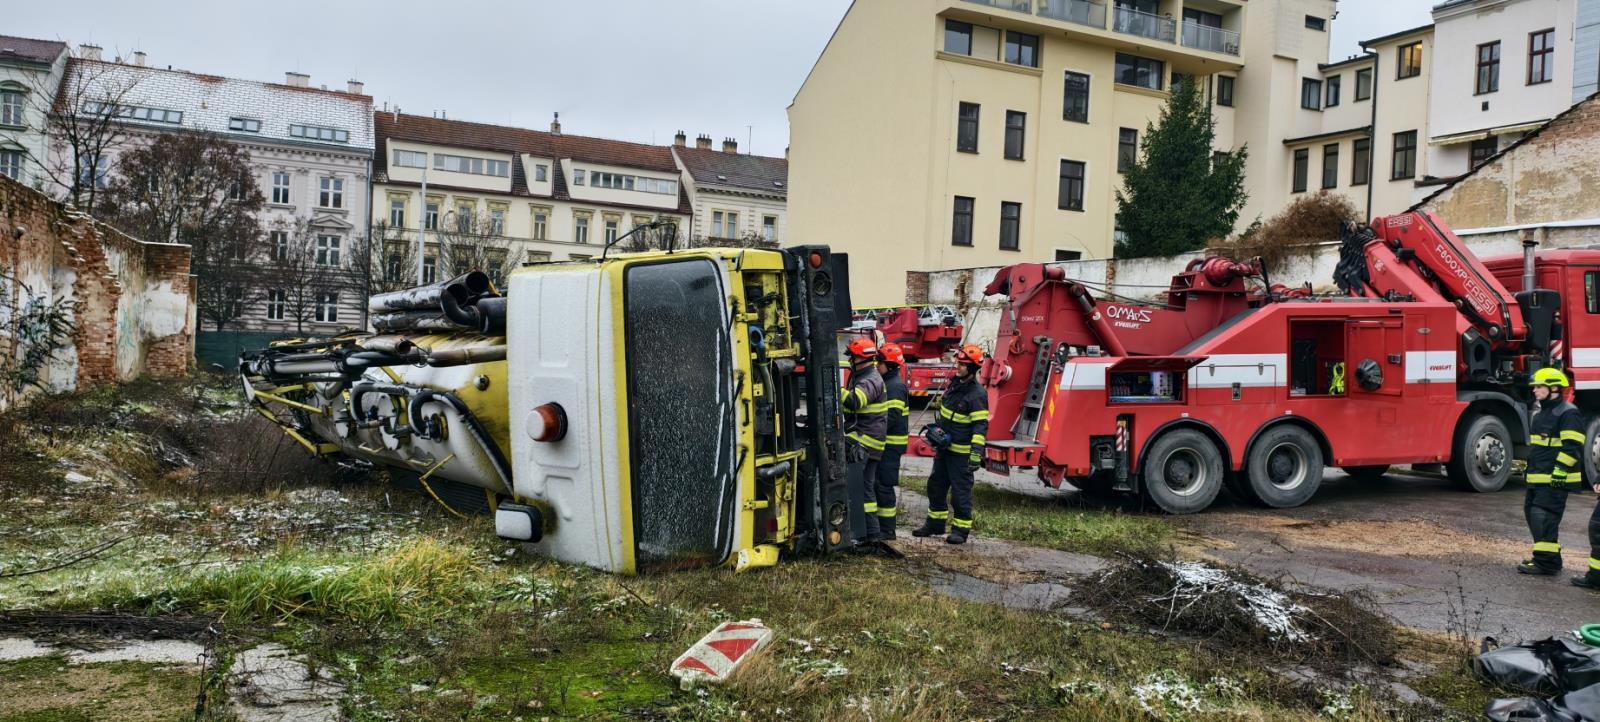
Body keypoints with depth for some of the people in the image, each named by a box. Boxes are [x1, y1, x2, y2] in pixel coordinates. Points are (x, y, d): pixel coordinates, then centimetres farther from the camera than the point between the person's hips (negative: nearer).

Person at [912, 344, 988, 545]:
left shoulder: (977, 394, -18)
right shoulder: (955, 384, 8)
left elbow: (980, 426, -22)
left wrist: (976, 453, -28)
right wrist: (936, 431, 22)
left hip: (961, 452, -9)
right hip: (944, 448, 9)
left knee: (960, 491, -1)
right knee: (936, 486, 16)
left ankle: (961, 529, 11)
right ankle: (935, 523, 29)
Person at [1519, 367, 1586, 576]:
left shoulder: (1568, 414, -11)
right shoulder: (1541, 414, 20)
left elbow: (1572, 447, -18)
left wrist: (1560, 470, -22)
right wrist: (1528, 469, 27)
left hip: (1554, 480, -10)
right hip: (1538, 478, 10)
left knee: (1544, 517, -13)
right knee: (1532, 513, 13)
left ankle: (1546, 562, -10)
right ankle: (1545, 557, 23)